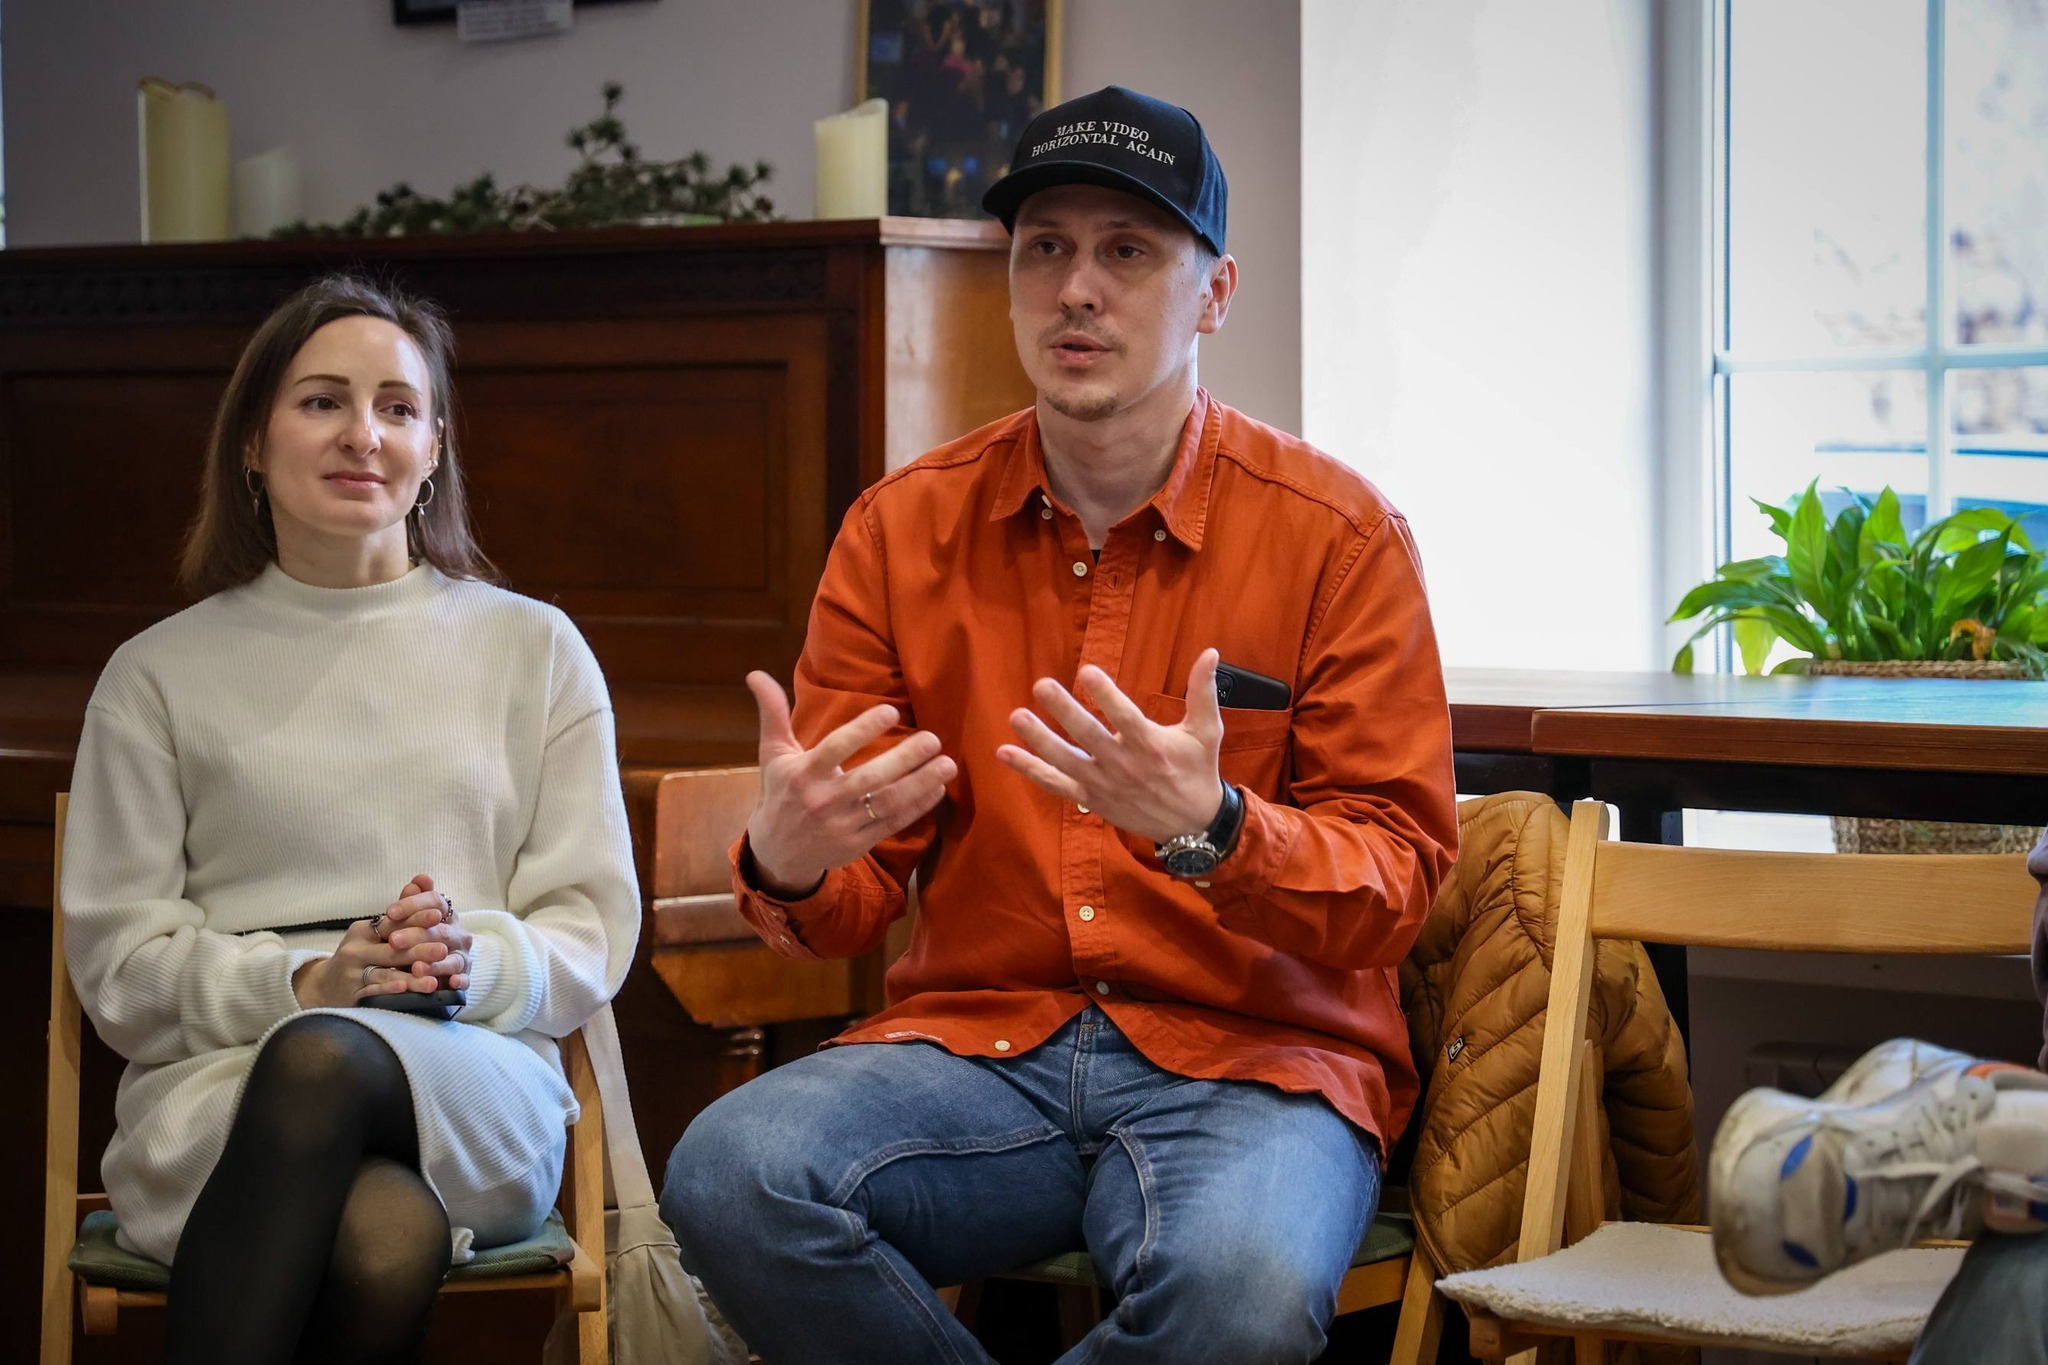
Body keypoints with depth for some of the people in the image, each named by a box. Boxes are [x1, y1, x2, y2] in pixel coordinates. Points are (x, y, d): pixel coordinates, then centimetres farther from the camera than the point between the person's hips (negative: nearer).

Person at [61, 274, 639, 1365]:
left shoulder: (536, 649, 17)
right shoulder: (158, 674, 14)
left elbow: (592, 930, 11)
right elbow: (116, 960, 7)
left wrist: (474, 959, -13)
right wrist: (306, 981, -12)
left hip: (478, 1087, 1)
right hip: (217, 1082, 0)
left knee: (321, 1061, -39)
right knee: (387, 1240, -39)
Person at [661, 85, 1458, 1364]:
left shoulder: (1339, 532, -1)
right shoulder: (905, 527, 8)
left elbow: (1397, 880, -4)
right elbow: (852, 907, 7)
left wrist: (1213, 831, -25)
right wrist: (788, 864, -19)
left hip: (1254, 1056, -2)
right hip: (978, 1045, 3)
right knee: (729, 1173, -28)